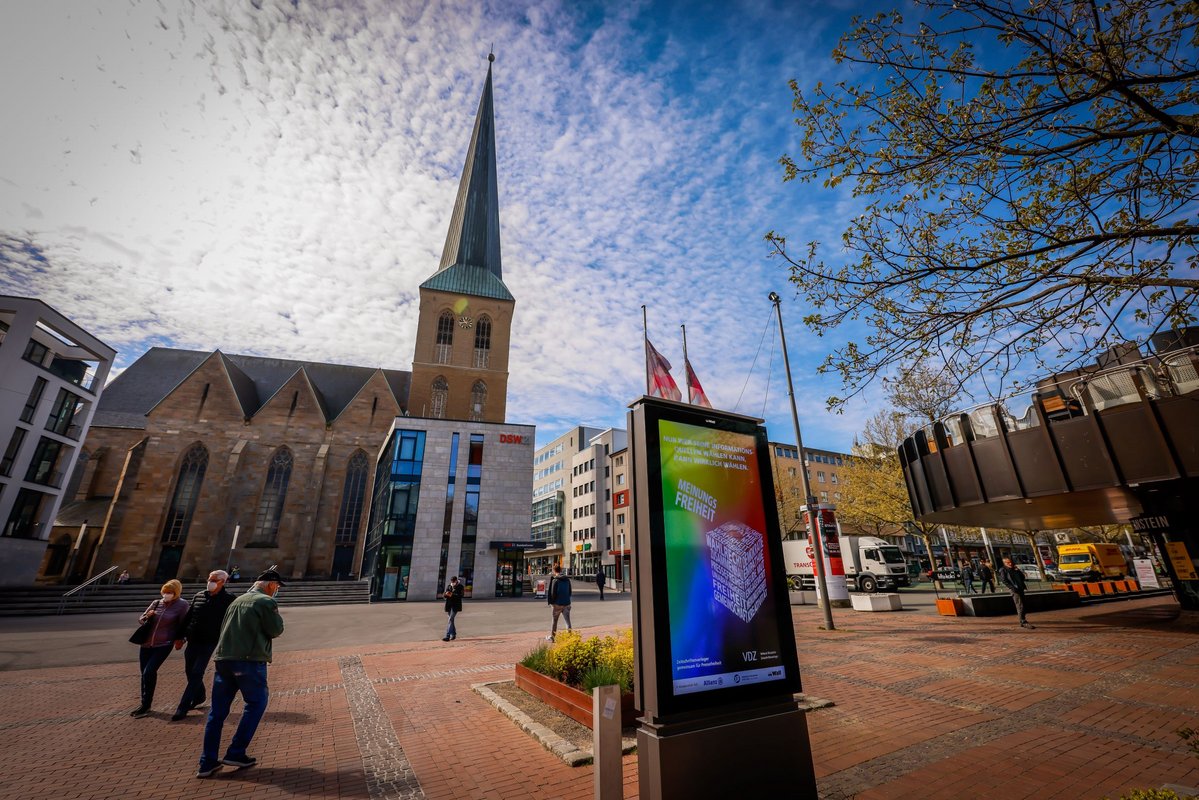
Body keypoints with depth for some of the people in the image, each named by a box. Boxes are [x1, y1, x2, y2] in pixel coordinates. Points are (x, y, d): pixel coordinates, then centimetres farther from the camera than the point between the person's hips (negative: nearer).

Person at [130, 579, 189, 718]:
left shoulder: (181, 605, -9)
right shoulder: (156, 603, 3)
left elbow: (183, 624, -4)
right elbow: (140, 619, 11)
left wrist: (179, 639, -8)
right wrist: (147, 616, -9)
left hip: (164, 645, -5)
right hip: (146, 644, 5)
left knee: (149, 672, -13)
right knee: (145, 674, 11)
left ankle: (146, 705, 3)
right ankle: (144, 703, 29)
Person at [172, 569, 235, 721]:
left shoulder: (228, 599, -11)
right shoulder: (199, 596, 5)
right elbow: (187, 617, 13)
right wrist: (180, 636, 11)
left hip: (209, 642, -6)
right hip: (192, 640, 6)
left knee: (196, 673, -5)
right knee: (190, 671, 15)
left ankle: (183, 708, 4)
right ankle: (199, 697, 36)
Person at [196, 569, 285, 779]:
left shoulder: (237, 600, 15)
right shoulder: (266, 601, -9)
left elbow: (224, 628, 24)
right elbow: (276, 630, -7)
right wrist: (275, 613, 7)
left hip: (224, 658, 7)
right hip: (249, 660, -7)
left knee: (218, 710, 13)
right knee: (256, 703, 10)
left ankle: (207, 763, 15)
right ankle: (236, 753, 10)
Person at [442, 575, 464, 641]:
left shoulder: (460, 586, -6)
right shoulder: (448, 586, 8)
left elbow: (460, 596, -15)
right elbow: (444, 595, 7)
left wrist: (452, 595, -29)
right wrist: (445, 594, -18)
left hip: (455, 605, -6)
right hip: (449, 605, 6)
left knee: (451, 619, -15)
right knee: (451, 620, 13)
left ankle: (447, 636, -17)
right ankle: (453, 634, 27)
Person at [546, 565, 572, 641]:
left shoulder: (555, 580, -12)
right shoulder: (567, 579, 6)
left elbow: (553, 593, -13)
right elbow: (570, 592, 12)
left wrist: (552, 602, 2)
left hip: (558, 604, -4)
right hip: (567, 603, 4)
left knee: (554, 621, 12)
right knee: (568, 621, 6)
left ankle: (552, 637, 23)